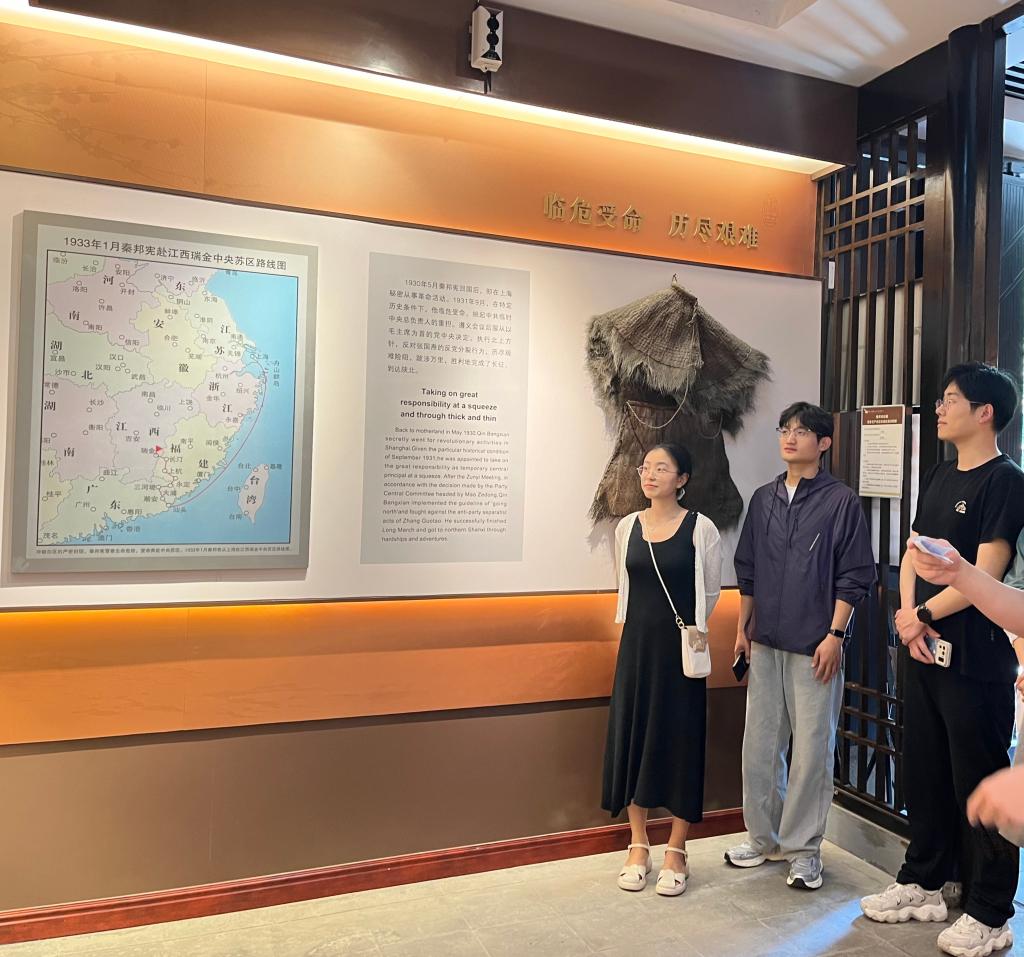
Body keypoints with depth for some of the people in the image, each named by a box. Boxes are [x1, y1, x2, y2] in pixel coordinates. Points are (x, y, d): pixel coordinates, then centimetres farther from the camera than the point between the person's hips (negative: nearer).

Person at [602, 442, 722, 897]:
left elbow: (710, 592, 3)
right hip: (636, 644, 4)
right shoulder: (627, 527, 4)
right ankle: (638, 846, 23)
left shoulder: (701, 528, -7)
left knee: (680, 741, 4)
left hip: (681, 648, -3)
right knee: (630, 737, 7)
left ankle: (676, 851, 20)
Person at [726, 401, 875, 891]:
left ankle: (802, 848, 17)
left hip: (815, 646, -5)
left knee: (812, 748, 2)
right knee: (760, 744, 11)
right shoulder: (763, 499, 10)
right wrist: (743, 629, 13)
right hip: (765, 641, 5)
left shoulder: (841, 501, -4)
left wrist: (835, 635, -11)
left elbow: (854, 576, -6)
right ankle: (762, 837, 27)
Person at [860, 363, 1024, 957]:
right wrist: (907, 616, -6)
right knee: (925, 773, 16)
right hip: (924, 649, 8)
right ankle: (923, 885, 31)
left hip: (975, 657, -7)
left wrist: (923, 614, -7)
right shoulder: (939, 477, 12)